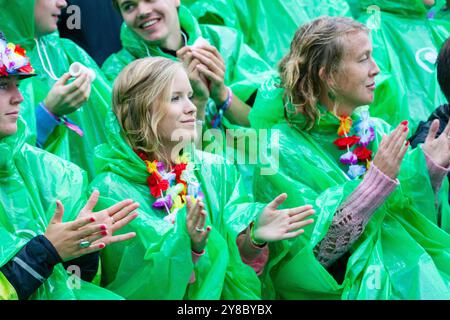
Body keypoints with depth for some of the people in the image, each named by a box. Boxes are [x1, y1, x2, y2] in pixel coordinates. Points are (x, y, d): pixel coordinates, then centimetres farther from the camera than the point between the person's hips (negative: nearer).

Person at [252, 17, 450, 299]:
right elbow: (314, 251, -16)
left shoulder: (379, 132, 7)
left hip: (402, 282, 6)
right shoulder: (284, 148, -8)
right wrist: (377, 181, -22)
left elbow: (415, 222, 11)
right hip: (334, 289, -6)